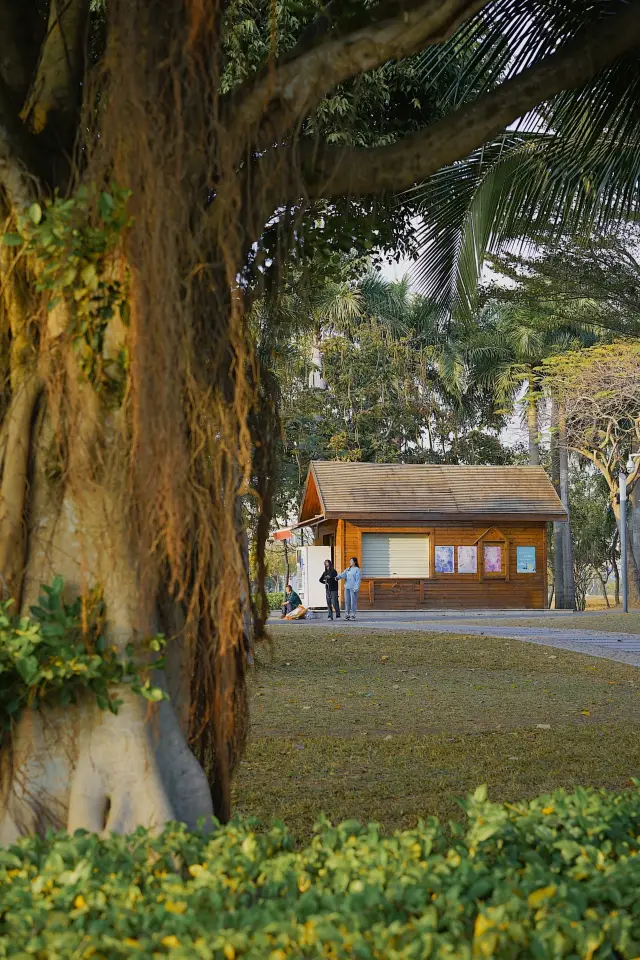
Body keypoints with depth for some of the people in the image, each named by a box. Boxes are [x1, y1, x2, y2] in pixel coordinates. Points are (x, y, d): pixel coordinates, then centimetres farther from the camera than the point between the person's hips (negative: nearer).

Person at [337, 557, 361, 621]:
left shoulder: (357, 570, -4)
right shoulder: (348, 569, 16)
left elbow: (358, 580, -9)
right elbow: (343, 574, 1)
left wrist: (356, 588, -16)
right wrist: (338, 577, -20)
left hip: (353, 588, -6)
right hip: (347, 587, 6)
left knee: (353, 601, -5)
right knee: (347, 601, 6)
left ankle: (353, 615, 0)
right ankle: (348, 614, 12)